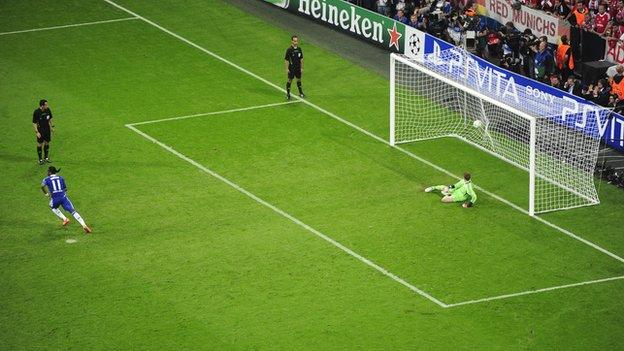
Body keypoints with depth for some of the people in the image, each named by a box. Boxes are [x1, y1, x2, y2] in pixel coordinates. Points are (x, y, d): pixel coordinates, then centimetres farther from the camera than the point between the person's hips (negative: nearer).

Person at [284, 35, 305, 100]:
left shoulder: (299, 49, 0)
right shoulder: (289, 50, -15)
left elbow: (301, 59, 9)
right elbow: (286, 60, -11)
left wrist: (302, 68, 9)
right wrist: (287, 69, -13)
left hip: (298, 68, 5)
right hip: (291, 68, -5)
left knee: (299, 79, 15)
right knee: (290, 80, 2)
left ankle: (301, 93, 28)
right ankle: (288, 94, 12)